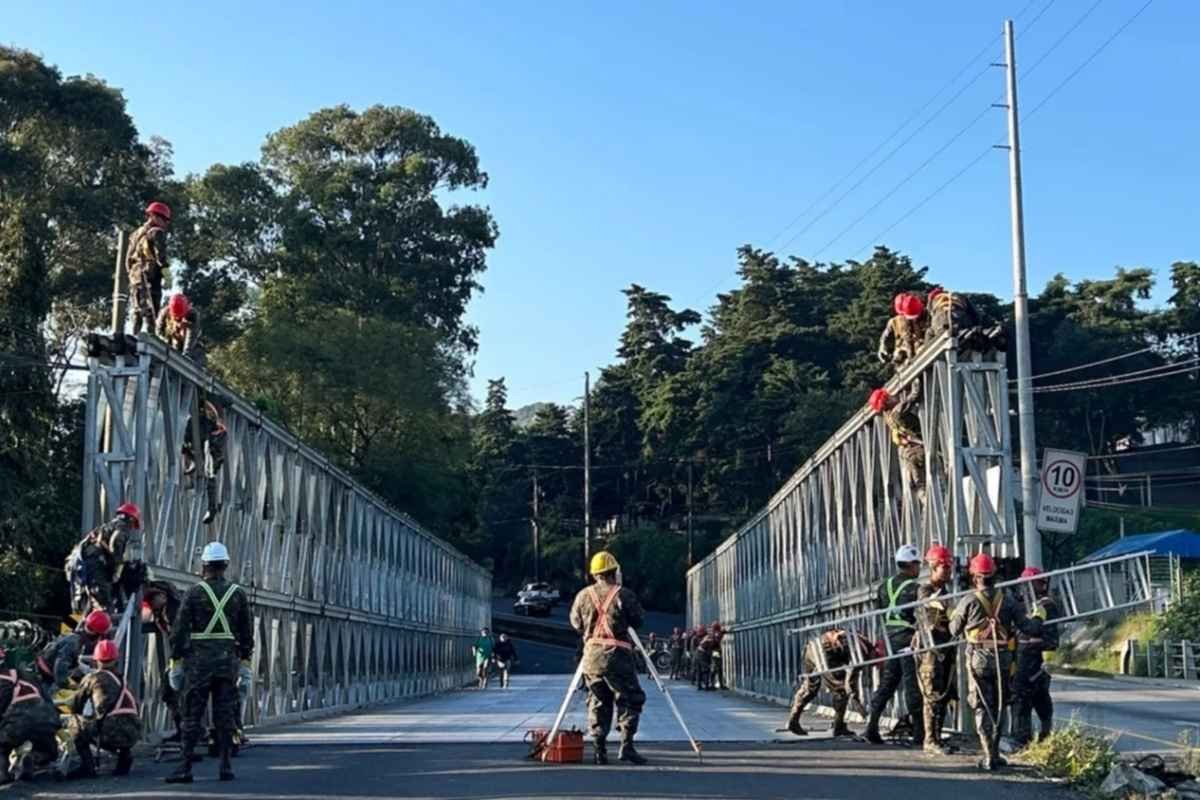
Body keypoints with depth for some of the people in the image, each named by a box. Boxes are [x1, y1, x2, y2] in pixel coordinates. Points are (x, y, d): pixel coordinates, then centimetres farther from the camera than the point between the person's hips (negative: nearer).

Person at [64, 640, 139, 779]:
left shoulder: (93, 677, 10)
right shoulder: (122, 680, 24)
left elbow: (75, 705, 20)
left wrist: (77, 716, 43)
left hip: (111, 733, -5)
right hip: (133, 734, 5)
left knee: (74, 721, 13)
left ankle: (87, 766, 3)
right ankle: (125, 755, 14)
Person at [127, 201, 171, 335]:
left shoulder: (136, 234, 21)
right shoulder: (157, 233, -4)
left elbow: (128, 258, 22)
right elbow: (160, 255, -15)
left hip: (134, 276, 8)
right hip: (151, 277, -8)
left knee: (137, 313, 11)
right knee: (151, 314, -11)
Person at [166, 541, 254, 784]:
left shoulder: (194, 593, -3)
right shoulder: (238, 594, 6)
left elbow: (179, 630, -4)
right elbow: (247, 633, 9)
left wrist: (176, 663, 2)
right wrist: (245, 663, 15)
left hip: (199, 661, -3)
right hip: (228, 661, 3)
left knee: (192, 716, 0)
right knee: (225, 716, 7)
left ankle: (186, 768, -2)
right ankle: (225, 766, 6)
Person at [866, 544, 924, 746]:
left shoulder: (885, 586, 10)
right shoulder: (913, 588, -12)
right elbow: (919, 616, -15)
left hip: (890, 640, 7)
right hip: (909, 641, -7)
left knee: (886, 684, 11)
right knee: (913, 686, -2)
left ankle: (872, 725, 7)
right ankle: (919, 731, 3)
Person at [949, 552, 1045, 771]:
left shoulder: (968, 601, -7)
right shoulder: (1007, 600, 0)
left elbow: (954, 630, 3)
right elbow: (1027, 628, -1)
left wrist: (953, 615, 25)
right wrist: (1038, 617, 20)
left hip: (978, 659, -3)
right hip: (1002, 659, 3)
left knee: (982, 708, 2)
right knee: (998, 707, 17)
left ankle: (989, 756, -5)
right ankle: (994, 752, 22)